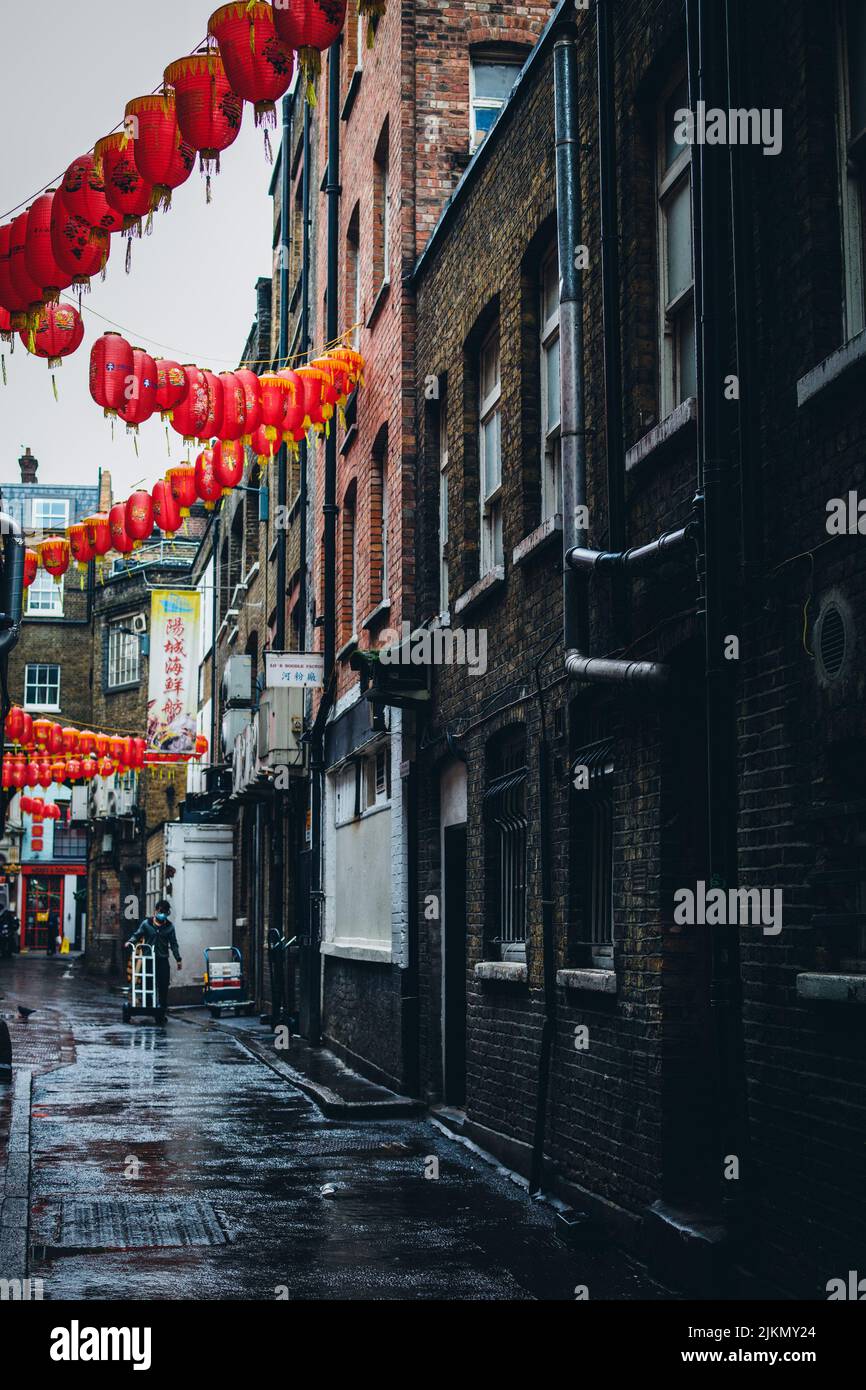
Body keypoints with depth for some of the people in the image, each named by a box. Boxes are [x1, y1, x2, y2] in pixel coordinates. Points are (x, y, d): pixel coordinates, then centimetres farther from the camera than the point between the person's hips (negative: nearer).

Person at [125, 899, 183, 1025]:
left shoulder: (169, 927, 8)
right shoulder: (146, 923, 4)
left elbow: (173, 944, 11)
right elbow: (137, 934, 4)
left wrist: (178, 959, 8)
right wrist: (131, 941, -17)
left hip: (163, 959, 1)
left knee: (163, 986, -2)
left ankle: (161, 1013, 3)